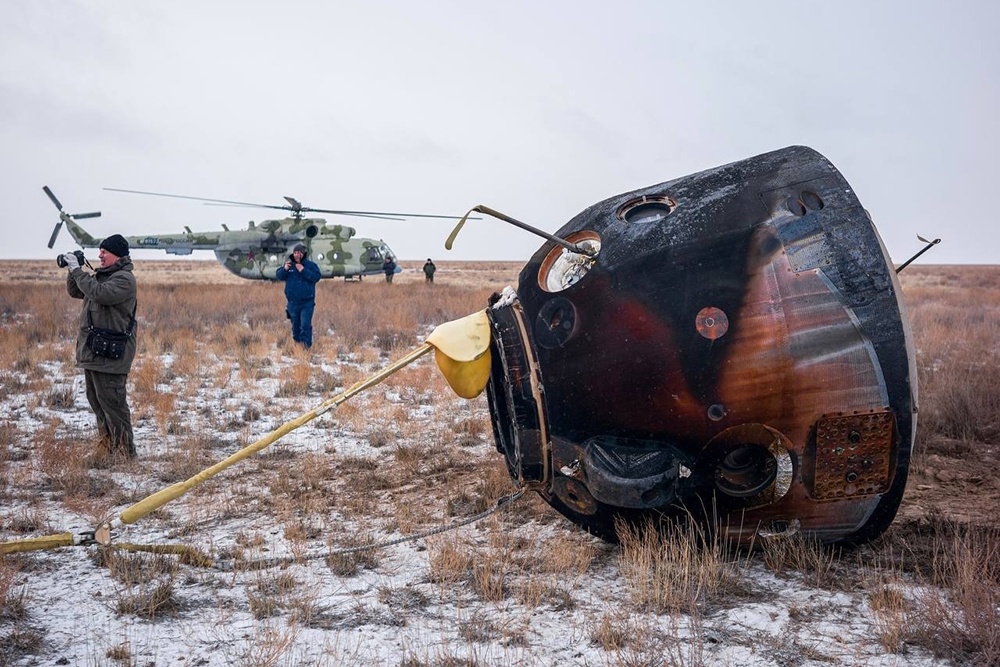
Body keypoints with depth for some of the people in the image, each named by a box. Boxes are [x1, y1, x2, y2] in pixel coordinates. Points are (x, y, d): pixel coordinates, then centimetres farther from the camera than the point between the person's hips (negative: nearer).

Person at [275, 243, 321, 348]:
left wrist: (303, 270, -24)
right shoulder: (289, 265, 7)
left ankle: (306, 345, -8)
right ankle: (297, 343, 24)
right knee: (295, 325, 13)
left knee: (305, 325, -10)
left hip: (307, 302, -3)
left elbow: (316, 277, -14)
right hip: (293, 302, 3)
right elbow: (278, 276, 2)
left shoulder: (311, 265, -1)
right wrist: (284, 269, -18)